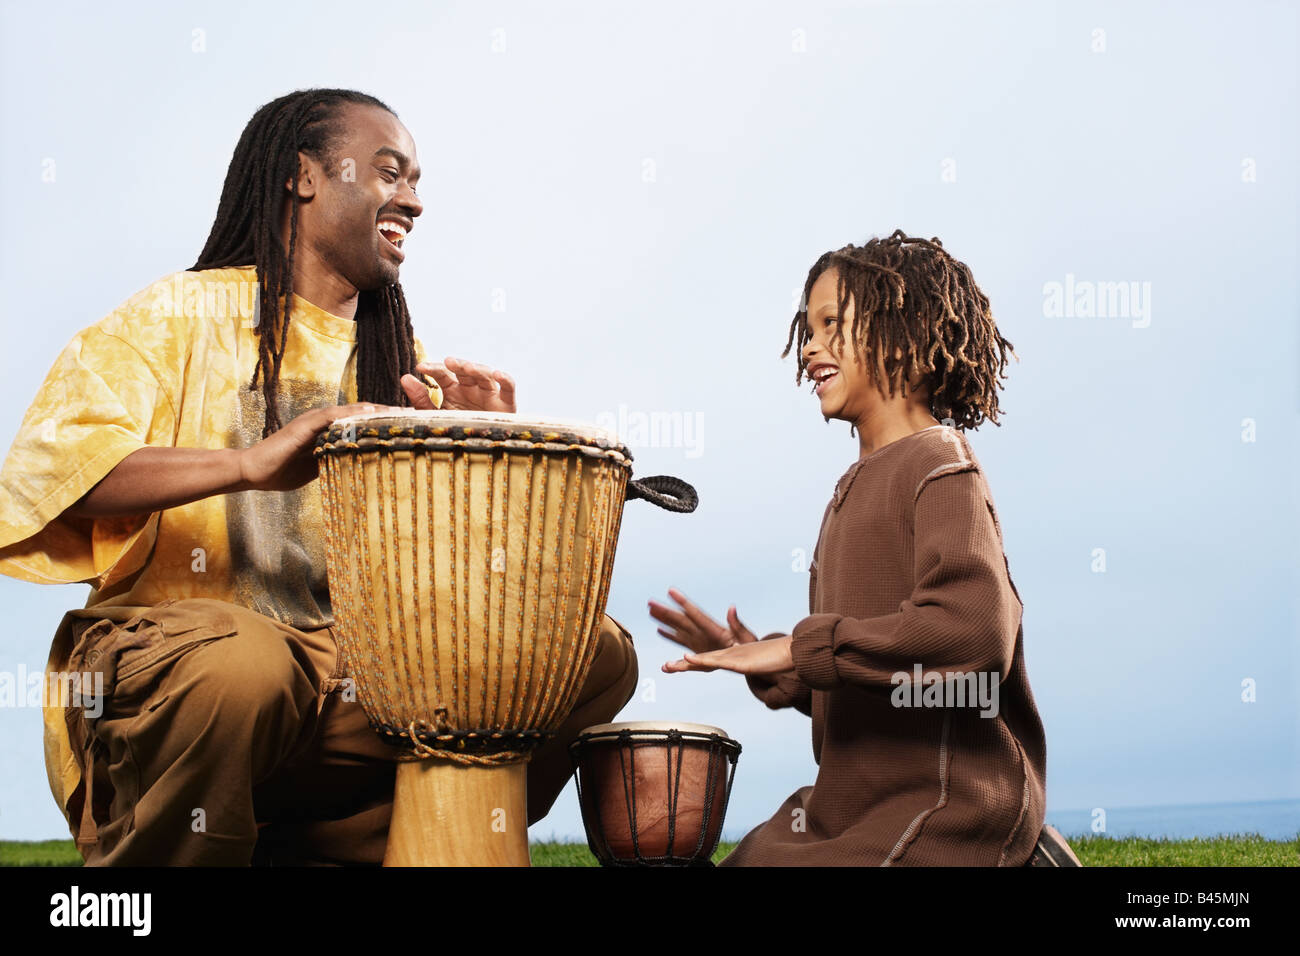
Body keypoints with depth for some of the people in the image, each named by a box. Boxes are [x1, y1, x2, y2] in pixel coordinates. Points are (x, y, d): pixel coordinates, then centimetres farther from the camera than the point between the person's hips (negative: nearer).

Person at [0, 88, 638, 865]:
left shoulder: (402, 363, 20)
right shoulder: (184, 313, 4)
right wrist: (249, 463, -26)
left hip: (357, 676, 5)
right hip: (172, 639, -5)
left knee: (599, 655, -9)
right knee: (241, 666, -40)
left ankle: (304, 843, -7)